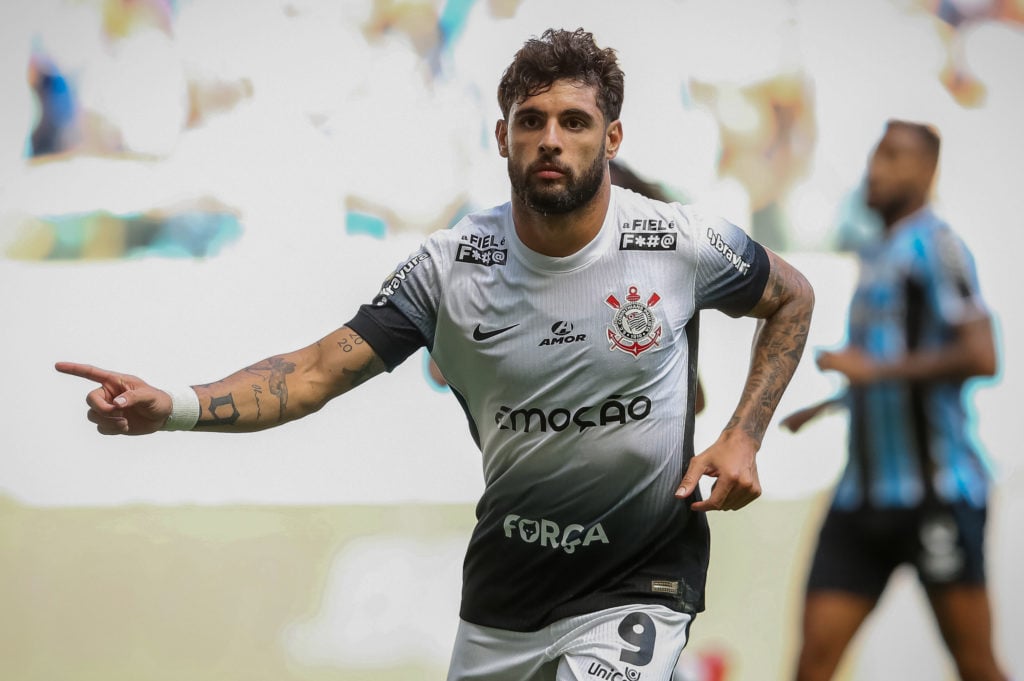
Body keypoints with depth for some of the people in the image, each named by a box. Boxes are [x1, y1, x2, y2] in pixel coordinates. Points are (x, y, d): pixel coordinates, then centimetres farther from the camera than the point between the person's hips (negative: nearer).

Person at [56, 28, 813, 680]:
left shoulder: (680, 244, -11)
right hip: (502, 592, 3)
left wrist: (742, 438, -4)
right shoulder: (451, 266, -9)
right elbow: (317, 372, -13)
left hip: (637, 588, -3)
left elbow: (793, 299, 9)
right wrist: (172, 406, -28)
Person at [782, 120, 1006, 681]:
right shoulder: (875, 256, 19)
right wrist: (824, 408, 31)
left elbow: (980, 357, -19)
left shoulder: (934, 245, -7)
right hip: (863, 496, 8)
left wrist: (873, 369, -19)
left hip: (936, 490, -8)